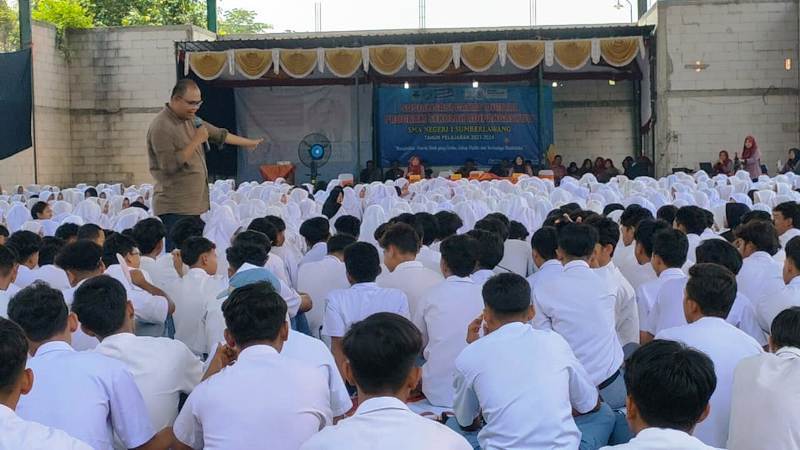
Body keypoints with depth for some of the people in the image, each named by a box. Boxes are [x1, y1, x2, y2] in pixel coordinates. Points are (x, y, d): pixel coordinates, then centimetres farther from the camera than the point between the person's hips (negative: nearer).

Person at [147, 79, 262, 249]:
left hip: (194, 206, 9)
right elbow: (169, 165, -20)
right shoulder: (161, 126, -13)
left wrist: (249, 143, 36)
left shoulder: (191, 120, 15)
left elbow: (219, 134, 28)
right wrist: (195, 141, -16)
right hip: (175, 209, -9)